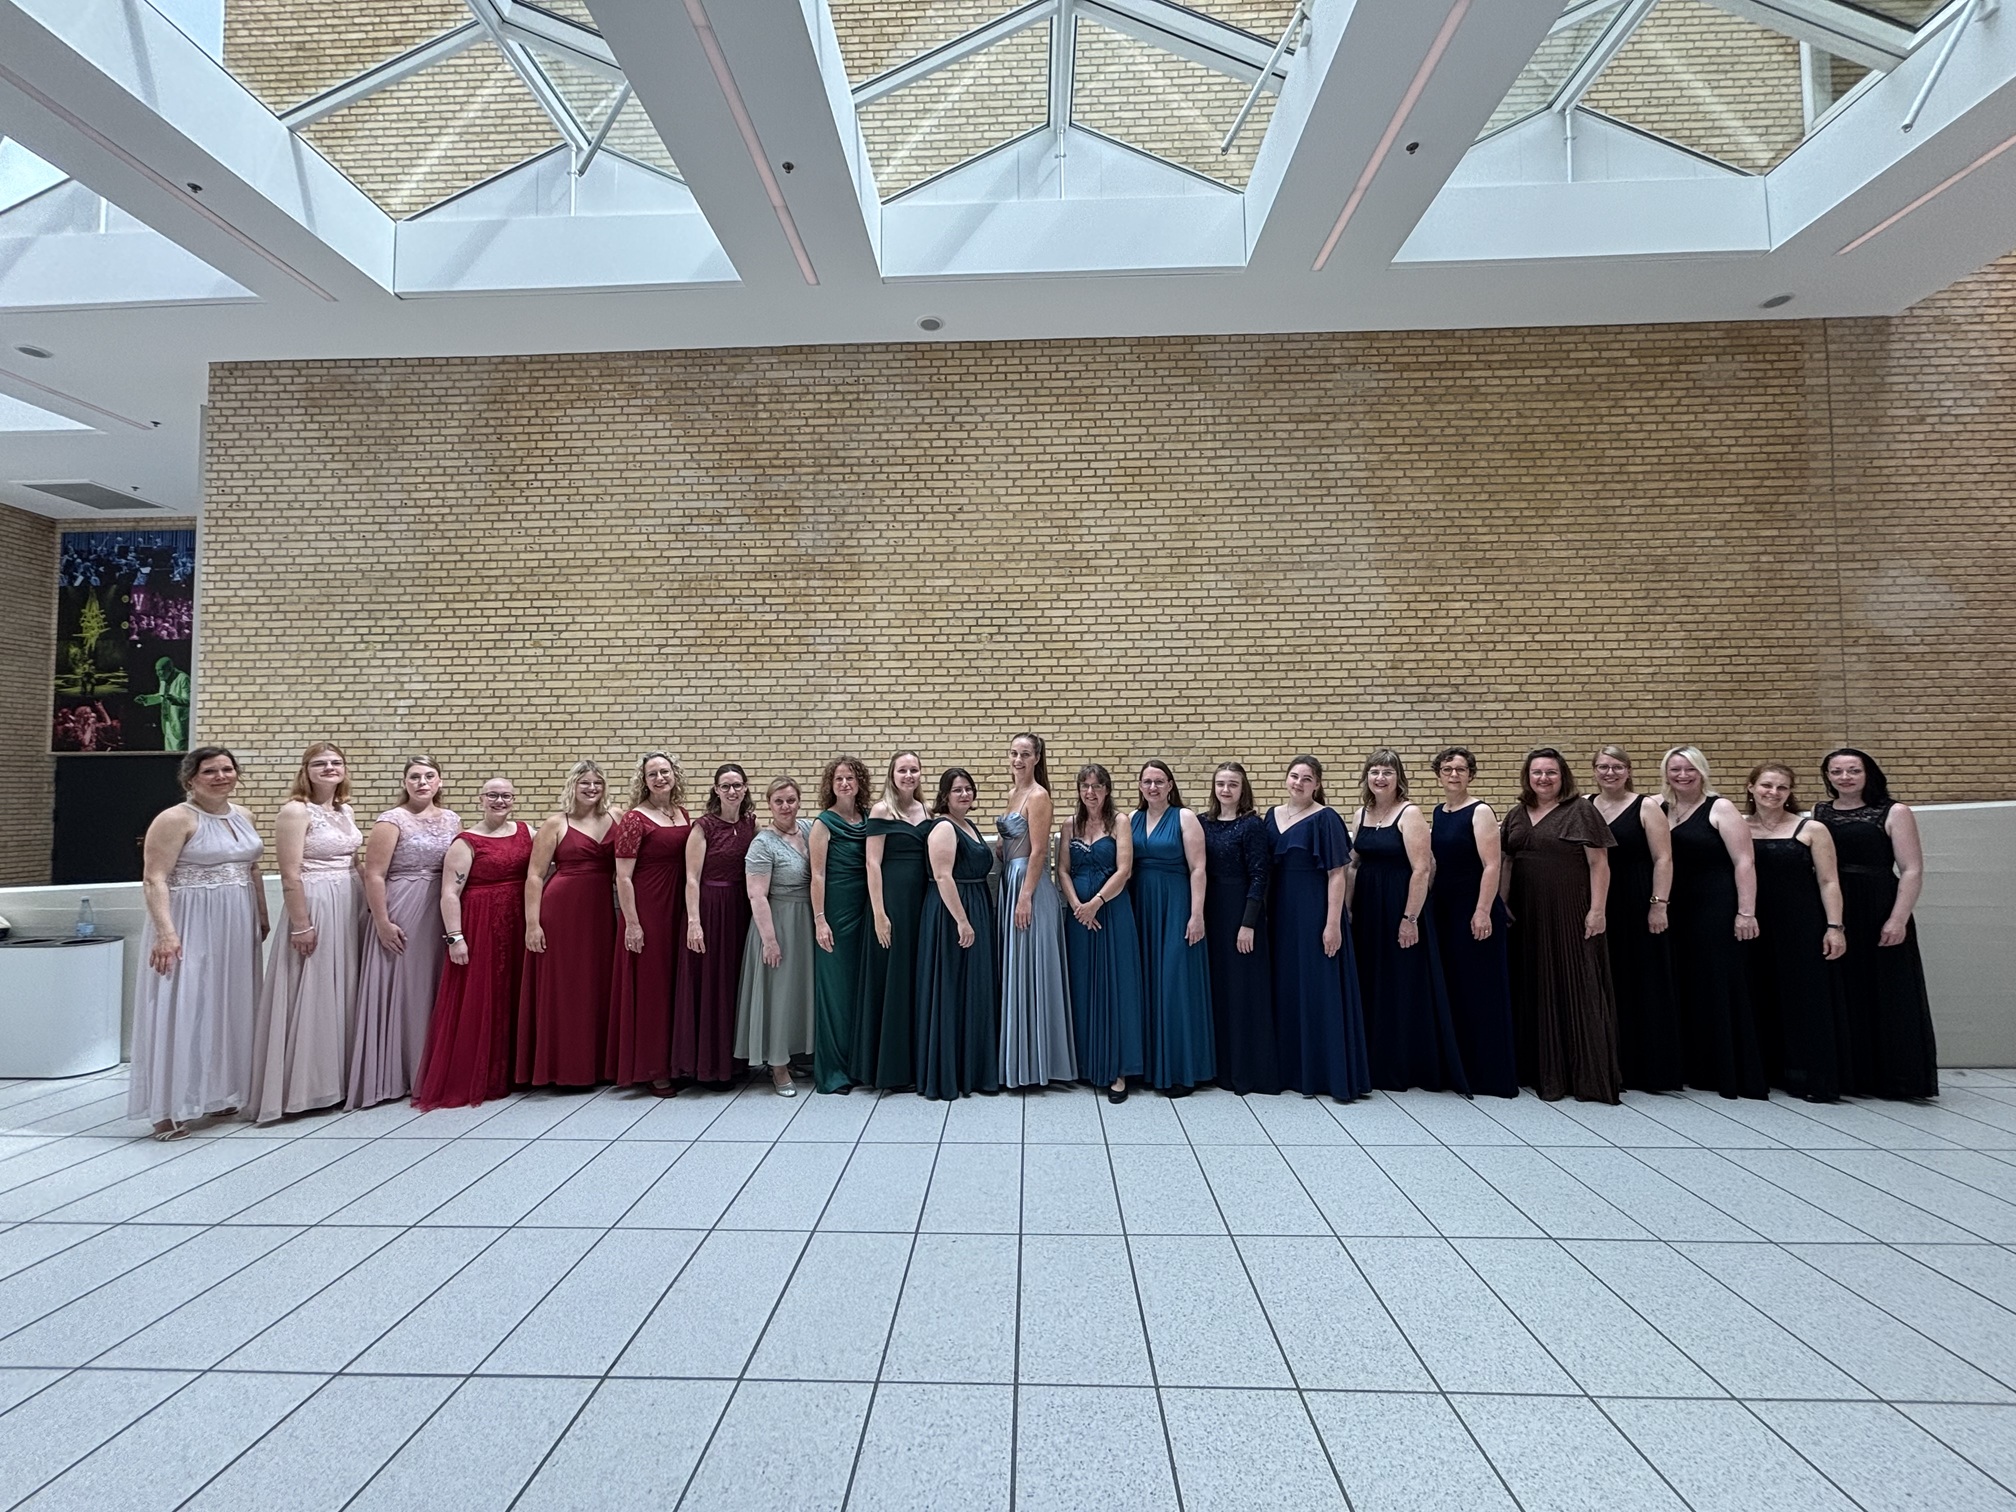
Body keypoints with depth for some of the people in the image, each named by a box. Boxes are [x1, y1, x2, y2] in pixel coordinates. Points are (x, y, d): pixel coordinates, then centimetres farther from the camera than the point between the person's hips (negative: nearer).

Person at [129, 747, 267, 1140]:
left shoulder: (241, 816, 10)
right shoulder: (176, 819, -11)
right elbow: (154, 879, -16)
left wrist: (262, 916, 17)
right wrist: (166, 932, -24)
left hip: (236, 929, 7)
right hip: (190, 929, -7)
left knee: (229, 1008, 14)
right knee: (183, 1010, -5)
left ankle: (221, 1093, 26)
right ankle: (170, 1108, 3)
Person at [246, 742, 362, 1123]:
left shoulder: (346, 811, 12)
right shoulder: (295, 811, -10)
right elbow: (290, 875, -15)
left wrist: (367, 907, 13)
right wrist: (300, 925, -18)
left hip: (349, 908, 7)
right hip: (314, 907, -7)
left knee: (343, 995, 12)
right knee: (310, 996, -1)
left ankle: (337, 1080, 23)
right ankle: (302, 1088, 10)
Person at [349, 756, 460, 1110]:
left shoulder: (452, 819, 9)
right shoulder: (392, 821, -6)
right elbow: (374, 874, -10)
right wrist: (382, 922, -14)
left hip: (443, 914, 5)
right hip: (402, 916, -5)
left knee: (436, 990, 10)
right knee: (400, 990, 1)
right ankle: (393, 1075, 13)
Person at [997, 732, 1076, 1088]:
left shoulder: (1037, 796, -11)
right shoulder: (1014, 792, 14)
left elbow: (1038, 851, -16)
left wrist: (1025, 898, -20)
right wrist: (1011, 893, 13)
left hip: (1030, 886, -9)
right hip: (1010, 882, 9)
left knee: (1030, 970, -2)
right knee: (1014, 969, 12)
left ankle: (1034, 1062, 8)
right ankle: (1018, 1060, 23)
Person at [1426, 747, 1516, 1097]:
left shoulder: (1480, 812, -9)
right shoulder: (1437, 813, 12)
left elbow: (1492, 866, -15)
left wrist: (1483, 911, -20)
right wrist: (1428, 904, 13)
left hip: (1475, 910, -7)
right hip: (1443, 908, 7)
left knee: (1481, 990, 0)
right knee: (1450, 987, 12)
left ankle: (1492, 1077, 10)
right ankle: (1456, 1068, 24)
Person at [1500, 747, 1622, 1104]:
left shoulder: (1581, 810, -3)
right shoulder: (1516, 816, 12)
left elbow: (1599, 863, -7)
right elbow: (1507, 864, 14)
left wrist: (1597, 910, -12)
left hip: (1571, 915, -5)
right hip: (1528, 917, 5)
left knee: (1577, 988, 0)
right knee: (1535, 990, 10)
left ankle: (1589, 1075, 8)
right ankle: (1542, 1071, 21)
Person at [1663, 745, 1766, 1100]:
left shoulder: (1720, 808, -3)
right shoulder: (1660, 810, 11)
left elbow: (1744, 862, -8)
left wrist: (1746, 912, -15)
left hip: (1716, 910, -5)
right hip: (1676, 911, 5)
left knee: (1720, 987, -2)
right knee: (1684, 989, 8)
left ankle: (1734, 1074, 7)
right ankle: (1694, 1069, 18)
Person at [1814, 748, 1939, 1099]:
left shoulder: (1894, 813, 0)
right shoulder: (1818, 815, 9)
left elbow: (1912, 871, -5)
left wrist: (1897, 919, -14)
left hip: (1878, 914, -3)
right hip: (1829, 915, 3)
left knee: (1886, 995, 3)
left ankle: (1894, 1078, 14)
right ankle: (1845, 1075, 18)